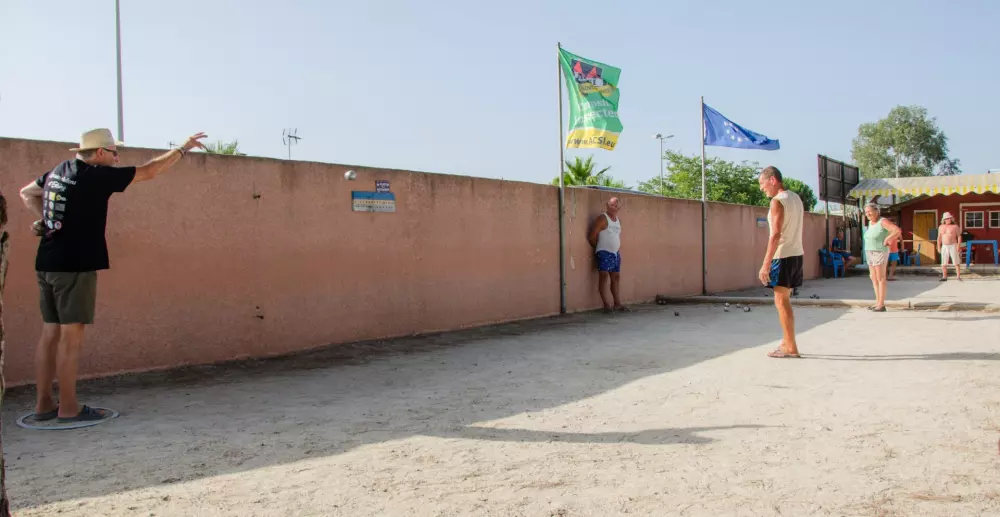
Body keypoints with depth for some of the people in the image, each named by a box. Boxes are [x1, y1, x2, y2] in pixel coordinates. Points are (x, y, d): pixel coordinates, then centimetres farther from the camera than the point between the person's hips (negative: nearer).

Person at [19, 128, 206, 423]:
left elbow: (26, 193, 27)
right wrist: (183, 149, 3)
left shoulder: (58, 172, 11)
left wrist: (45, 219, 17)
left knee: (51, 333, 11)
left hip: (48, 265, 8)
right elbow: (149, 171, -6)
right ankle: (68, 408, 1)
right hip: (75, 266, -8)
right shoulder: (96, 176, -12)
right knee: (70, 335, -4)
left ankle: (44, 404, 16)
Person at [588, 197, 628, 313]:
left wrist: (619, 251, 15)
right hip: (604, 253, -8)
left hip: (615, 253, 8)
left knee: (616, 277, 11)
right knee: (604, 276, -10)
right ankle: (606, 305, -12)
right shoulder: (603, 218, -9)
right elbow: (592, 237, -12)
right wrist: (598, 248, 1)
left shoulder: (618, 220, 15)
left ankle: (617, 304, 18)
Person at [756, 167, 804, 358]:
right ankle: (786, 342, 21)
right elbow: (793, 229, 15)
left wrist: (766, 264, -21)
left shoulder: (777, 201, -14)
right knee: (784, 300, 16)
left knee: (781, 301, -2)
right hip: (796, 254, 9)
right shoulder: (796, 198, 13)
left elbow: (776, 234, -21)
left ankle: (791, 347, 1)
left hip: (783, 256, -9)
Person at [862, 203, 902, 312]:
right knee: (873, 278, 10)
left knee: (880, 279, -7)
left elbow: (898, 231, -26)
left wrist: (886, 240, -19)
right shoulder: (871, 222, 11)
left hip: (880, 254, -9)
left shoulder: (883, 221, -16)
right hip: (871, 254, 9)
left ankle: (881, 305, -3)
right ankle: (878, 303, 15)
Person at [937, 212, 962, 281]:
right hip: (944, 247, 4)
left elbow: (959, 237, -4)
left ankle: (958, 277, -4)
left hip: (953, 246, -3)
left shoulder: (955, 226, -4)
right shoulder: (941, 227, 6)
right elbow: (939, 238, 10)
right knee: (944, 263, 2)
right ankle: (944, 277, 9)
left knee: (956, 262, -6)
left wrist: (958, 246, -14)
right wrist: (938, 247, 4)